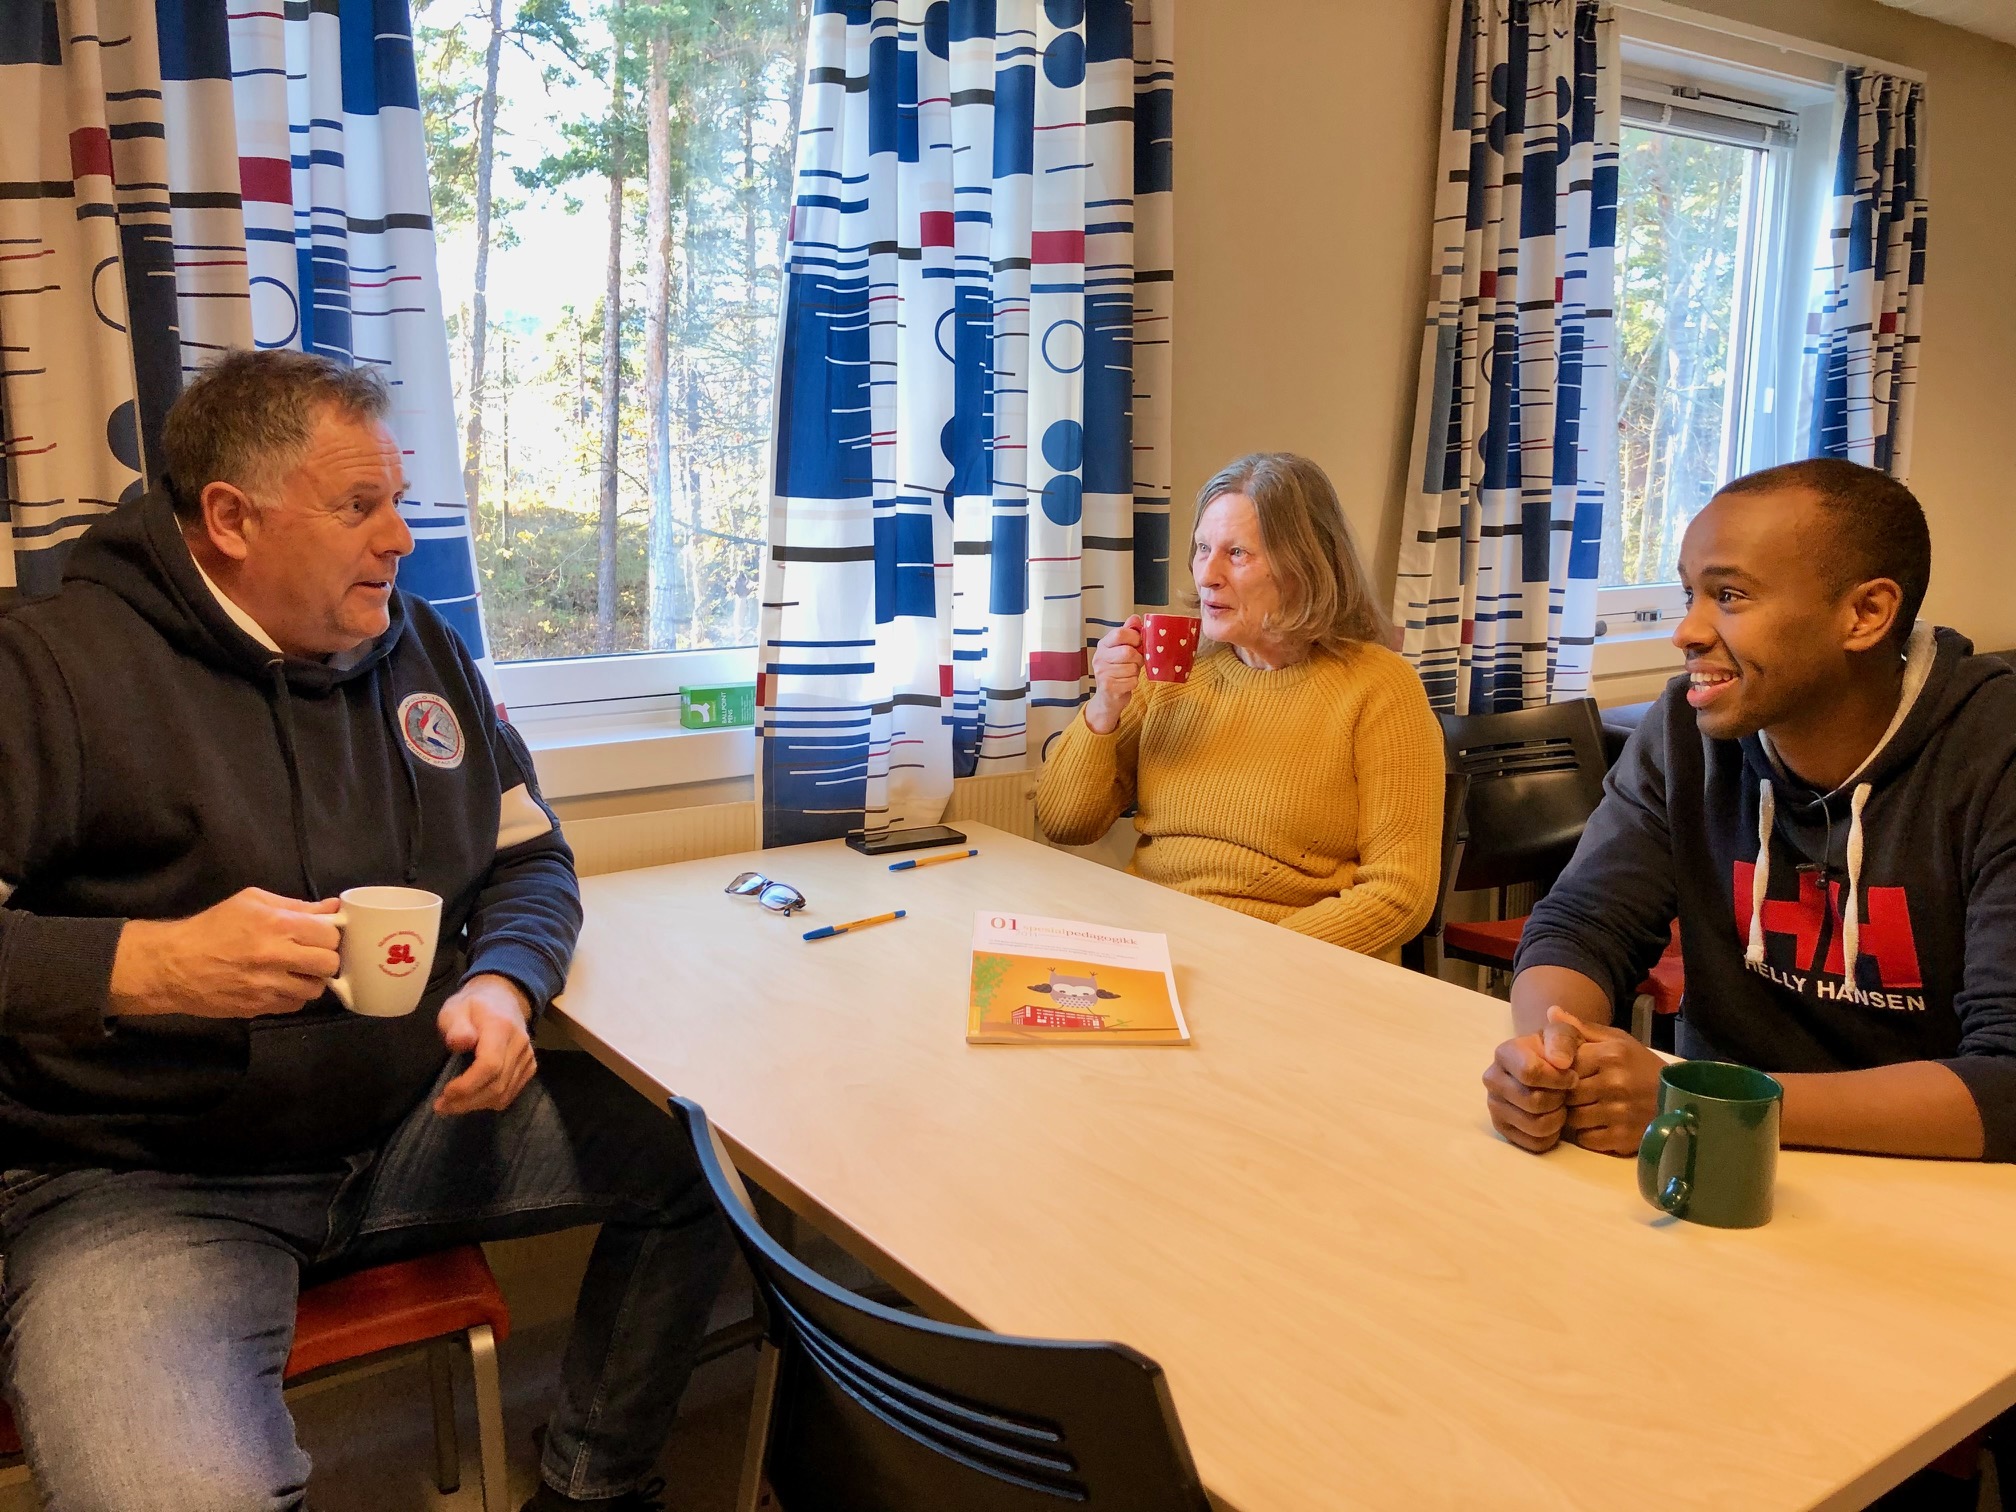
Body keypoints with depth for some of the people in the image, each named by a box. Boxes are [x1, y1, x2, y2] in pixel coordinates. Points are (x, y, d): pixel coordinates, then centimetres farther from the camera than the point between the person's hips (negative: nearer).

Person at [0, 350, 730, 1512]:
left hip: (412, 1122, 6)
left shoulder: (421, 650, 8)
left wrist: (503, 982, -9)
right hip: (142, 1183, -5)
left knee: (702, 1161, -4)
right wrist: (145, 964, -30)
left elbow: (532, 859, 12)